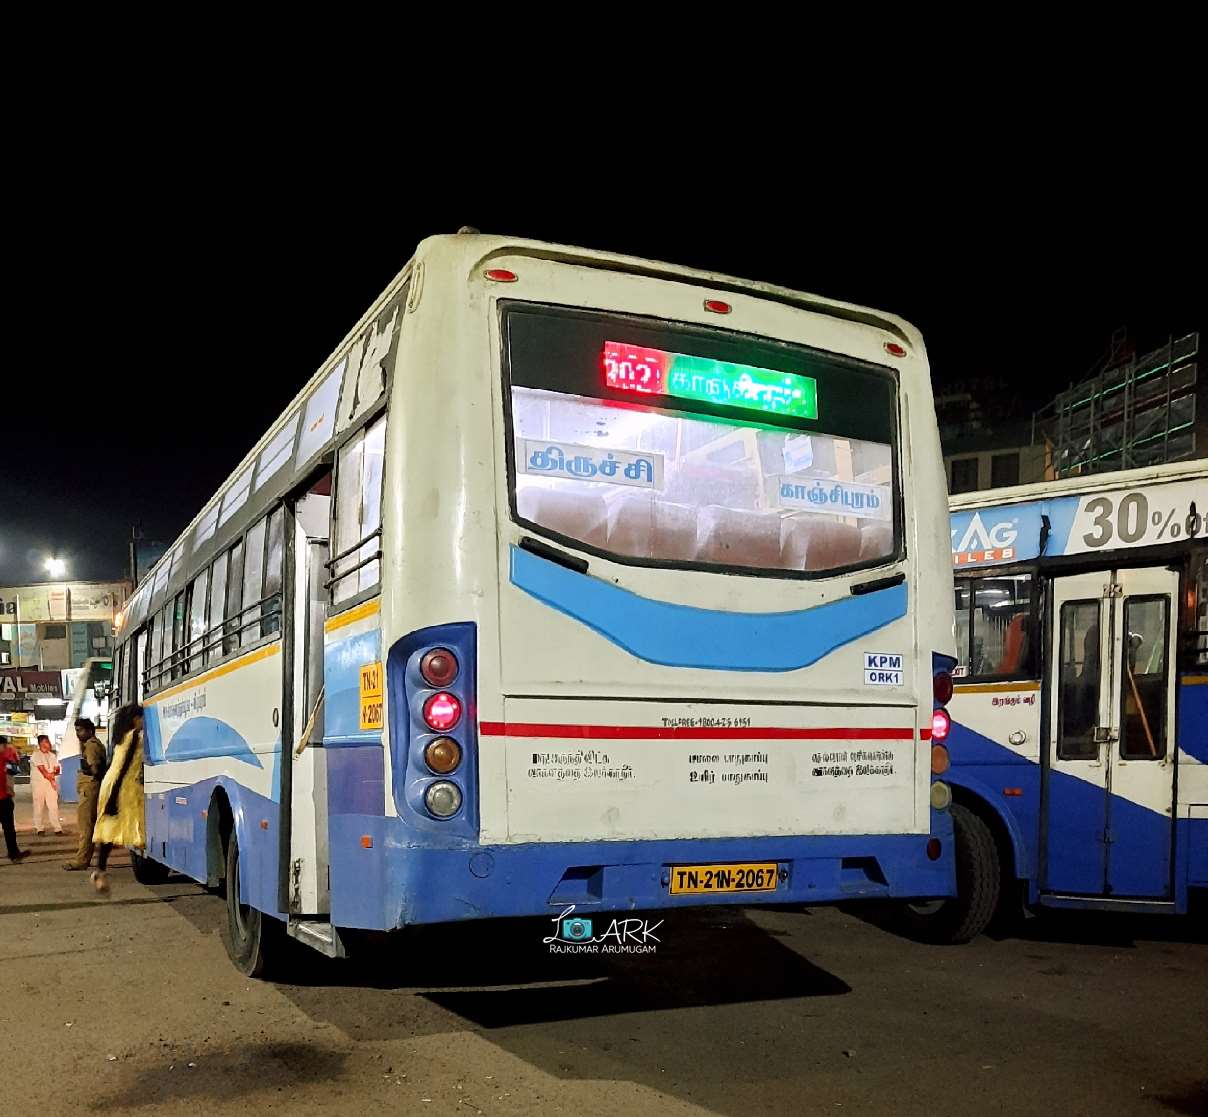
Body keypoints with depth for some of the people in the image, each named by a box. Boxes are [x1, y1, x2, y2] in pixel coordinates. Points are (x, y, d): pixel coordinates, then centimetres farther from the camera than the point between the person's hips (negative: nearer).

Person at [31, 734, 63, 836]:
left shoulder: (52, 755, 13)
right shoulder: (36, 755, -5)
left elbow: (57, 769, 9)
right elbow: (42, 770, -11)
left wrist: (52, 774, -11)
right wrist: (51, 779, -7)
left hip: (51, 783, 4)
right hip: (39, 783, -4)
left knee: (53, 805, -1)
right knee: (39, 806, -1)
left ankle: (58, 828, -3)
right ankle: (40, 828, 8)